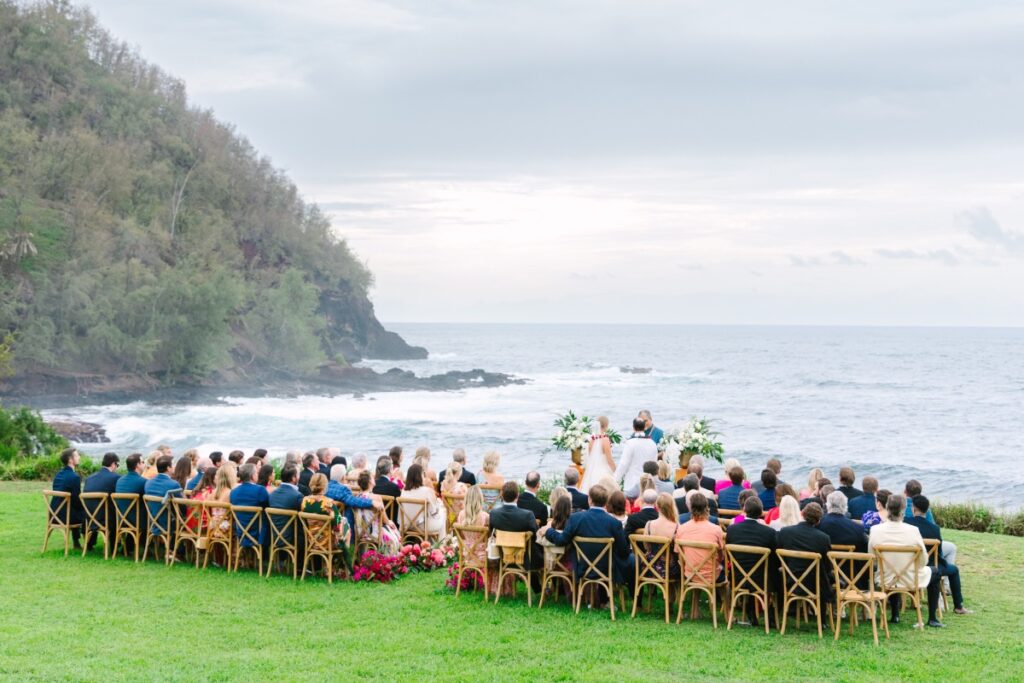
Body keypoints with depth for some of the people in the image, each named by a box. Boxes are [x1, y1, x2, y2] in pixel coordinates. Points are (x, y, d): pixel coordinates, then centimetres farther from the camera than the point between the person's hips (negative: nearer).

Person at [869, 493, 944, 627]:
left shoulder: (876, 530, -17)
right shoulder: (912, 530, -22)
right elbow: (923, 561, -12)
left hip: (886, 580, 3)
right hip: (911, 580, -2)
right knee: (935, 573, 28)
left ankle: (894, 616, 42)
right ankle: (932, 619, 28)